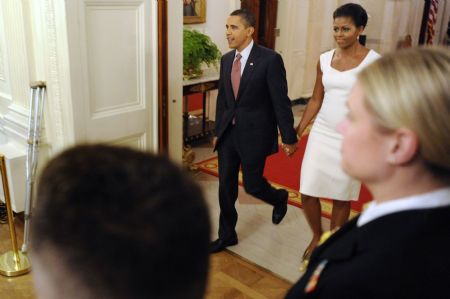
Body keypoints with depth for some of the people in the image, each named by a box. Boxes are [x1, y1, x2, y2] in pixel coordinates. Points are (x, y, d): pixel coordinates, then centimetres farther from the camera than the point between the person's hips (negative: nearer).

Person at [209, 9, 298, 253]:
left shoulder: (270, 59, -14)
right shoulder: (226, 59, 5)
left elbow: (281, 102, -13)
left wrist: (289, 138, -10)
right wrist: (217, 131, 15)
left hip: (254, 133, -5)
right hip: (228, 132, 6)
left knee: (252, 185, 5)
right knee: (225, 186, 9)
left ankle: (279, 198, 40)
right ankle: (227, 235, 25)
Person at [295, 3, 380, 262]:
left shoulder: (374, 61, -8)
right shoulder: (325, 60, 4)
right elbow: (316, 99, 10)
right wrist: (297, 132, 7)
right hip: (322, 134, 4)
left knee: (341, 197, 9)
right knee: (308, 192, 4)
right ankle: (317, 237, 31)